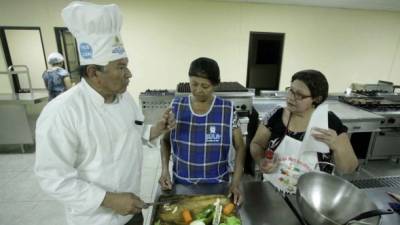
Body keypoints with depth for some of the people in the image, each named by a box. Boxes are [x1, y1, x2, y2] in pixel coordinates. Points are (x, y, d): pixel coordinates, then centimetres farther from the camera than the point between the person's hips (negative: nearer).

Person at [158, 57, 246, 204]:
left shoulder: (228, 110, -14)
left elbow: (240, 147, -7)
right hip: (181, 183, 2)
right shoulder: (176, 106, -9)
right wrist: (164, 169, -10)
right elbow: (165, 140, 2)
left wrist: (235, 183, -15)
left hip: (216, 185, -1)